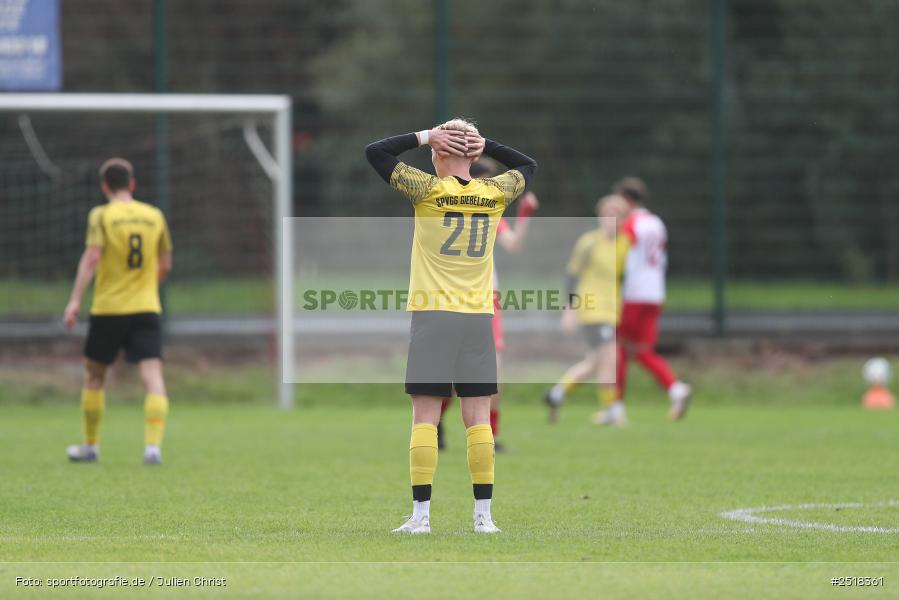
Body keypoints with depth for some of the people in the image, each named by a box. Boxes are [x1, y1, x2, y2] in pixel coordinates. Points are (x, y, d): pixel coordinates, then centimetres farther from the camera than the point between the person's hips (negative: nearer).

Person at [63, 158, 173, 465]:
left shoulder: (102, 216, -3)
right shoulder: (154, 216, 8)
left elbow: (92, 258, -15)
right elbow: (165, 265, 15)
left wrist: (74, 300, -16)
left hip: (108, 308, -2)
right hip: (146, 309, 2)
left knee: (94, 376, 15)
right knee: (153, 377, -5)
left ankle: (90, 445, 24)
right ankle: (153, 445, -21)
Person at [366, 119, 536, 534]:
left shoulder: (429, 190, -5)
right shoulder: (495, 194, 4)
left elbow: (374, 152, 1)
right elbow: (528, 166, 25)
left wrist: (425, 136, 5)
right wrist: (484, 145, 14)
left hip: (432, 316, -3)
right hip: (479, 317, 3)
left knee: (425, 419, -1)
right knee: (479, 419, 4)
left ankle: (421, 515, -5)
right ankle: (483, 516, 1)